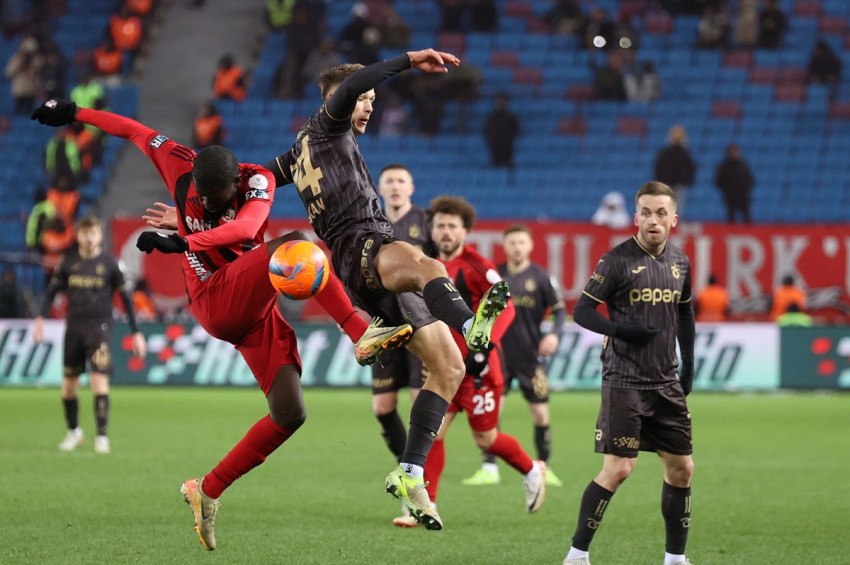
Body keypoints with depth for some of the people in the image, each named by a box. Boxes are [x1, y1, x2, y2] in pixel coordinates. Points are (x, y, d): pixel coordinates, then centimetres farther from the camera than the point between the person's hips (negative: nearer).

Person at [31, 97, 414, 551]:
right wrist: (74, 114, 16)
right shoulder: (181, 166, -4)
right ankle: (362, 335, -38)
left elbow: (245, 229, -30)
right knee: (297, 243, -28)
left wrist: (184, 241, -43)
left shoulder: (257, 182, -8)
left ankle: (209, 490, 7)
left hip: (255, 310, 3)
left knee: (289, 415, -7)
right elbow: (134, 131, 10)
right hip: (215, 302, -3)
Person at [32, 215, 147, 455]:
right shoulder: (68, 260, 4)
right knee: (68, 384, 7)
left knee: (99, 380, -15)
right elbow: (52, 289, 10)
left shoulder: (109, 263, -2)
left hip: (99, 327, -3)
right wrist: (40, 318, -4)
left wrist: (135, 332, 2)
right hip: (73, 327, 3)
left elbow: (125, 297, 4)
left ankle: (102, 436, -10)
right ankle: (73, 431, 28)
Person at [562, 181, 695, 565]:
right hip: (624, 382, -6)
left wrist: (688, 367, 17)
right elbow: (581, 312, -8)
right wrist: (624, 330, -21)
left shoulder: (680, 263, 9)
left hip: (667, 383, 6)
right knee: (618, 469, -12)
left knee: (681, 468, 7)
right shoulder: (617, 261, -9)